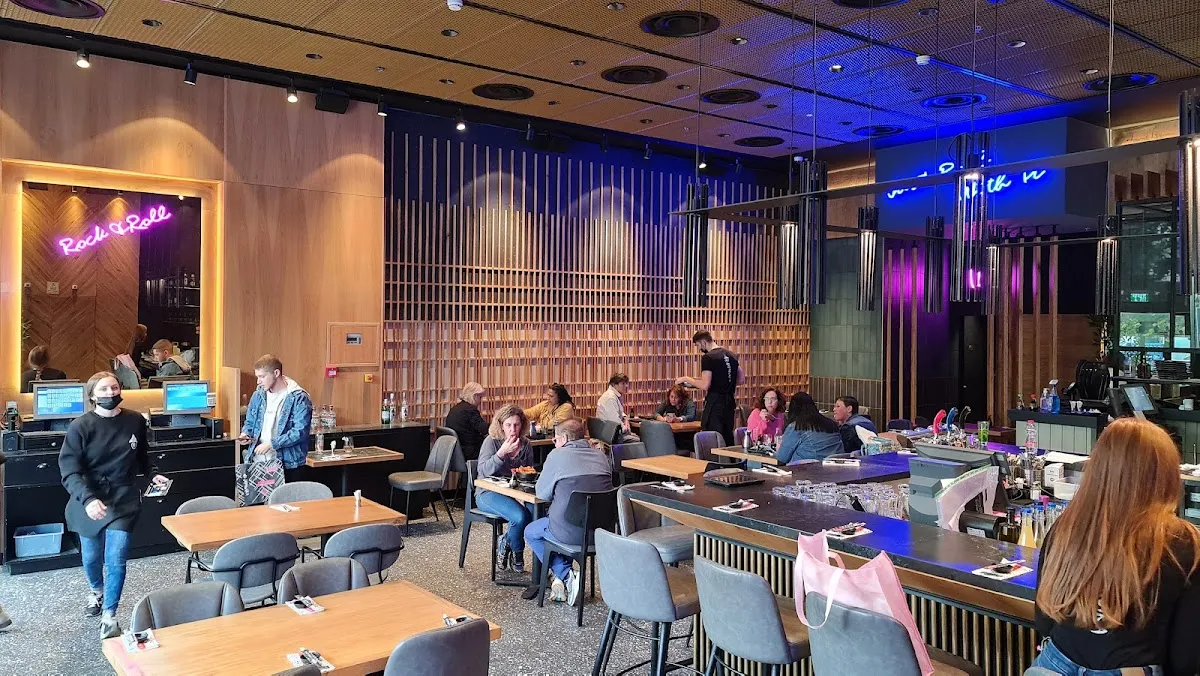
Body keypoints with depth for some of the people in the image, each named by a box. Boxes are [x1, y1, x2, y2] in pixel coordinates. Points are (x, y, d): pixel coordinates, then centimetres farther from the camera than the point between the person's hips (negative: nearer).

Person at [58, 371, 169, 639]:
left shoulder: (135, 420, -2)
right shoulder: (81, 426, -12)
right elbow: (70, 471, -16)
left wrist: (153, 474, -1)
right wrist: (88, 499, -30)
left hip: (123, 498, 0)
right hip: (89, 499, 0)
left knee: (116, 558, -8)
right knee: (91, 556, 18)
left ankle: (109, 616, 5)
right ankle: (97, 591, 49)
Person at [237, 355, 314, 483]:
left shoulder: (299, 398, -10)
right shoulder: (258, 395, 10)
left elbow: (300, 431, -16)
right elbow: (250, 422, 23)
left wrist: (271, 444, -20)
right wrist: (245, 434, 2)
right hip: (259, 463, 5)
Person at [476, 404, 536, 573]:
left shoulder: (525, 444, 8)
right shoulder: (491, 441, -6)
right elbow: (483, 471, -18)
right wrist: (502, 452, -28)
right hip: (489, 493, -5)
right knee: (520, 516, -32)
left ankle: (505, 543, -1)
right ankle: (516, 553, 0)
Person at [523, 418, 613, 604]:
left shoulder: (558, 455, -5)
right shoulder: (601, 456, 9)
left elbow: (542, 494, 1)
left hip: (572, 532, -6)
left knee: (531, 532, 23)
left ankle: (565, 575, 10)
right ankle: (562, 578, 24)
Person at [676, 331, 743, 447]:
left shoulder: (708, 357, -12)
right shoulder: (731, 355, 12)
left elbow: (705, 385, -17)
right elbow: (741, 379, 15)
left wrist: (687, 379, -5)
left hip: (715, 403, -8)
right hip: (729, 402, 8)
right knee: (728, 438, 12)